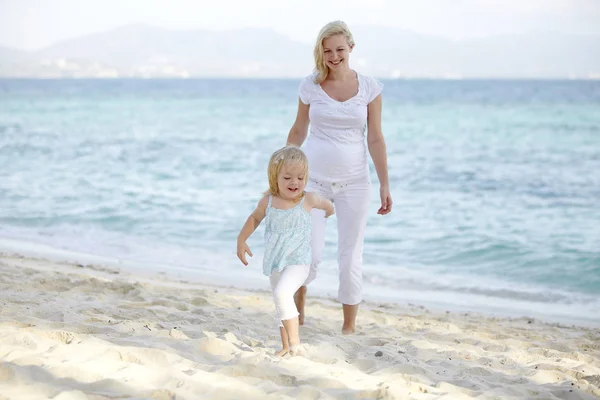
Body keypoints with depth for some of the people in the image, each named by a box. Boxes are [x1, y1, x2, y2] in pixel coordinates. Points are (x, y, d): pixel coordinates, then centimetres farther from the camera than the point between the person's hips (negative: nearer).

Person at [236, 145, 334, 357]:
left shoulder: (309, 200, -9)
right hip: (274, 263, 5)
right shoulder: (268, 202, -3)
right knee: (281, 306, 14)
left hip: (298, 262, -4)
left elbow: (328, 206, 16)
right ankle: (286, 347, 26)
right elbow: (255, 218, 18)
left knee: (282, 293, -28)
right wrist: (241, 240, 18)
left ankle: (294, 339, -21)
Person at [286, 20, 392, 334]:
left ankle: (349, 328, 15)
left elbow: (375, 139, 1)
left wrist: (384, 185, -2)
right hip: (313, 179, 0)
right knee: (310, 253, -10)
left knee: (350, 258, 2)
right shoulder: (310, 86, 0)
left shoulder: (369, 87, -1)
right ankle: (297, 307, 21)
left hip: (353, 183, 0)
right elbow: (298, 131, 11)